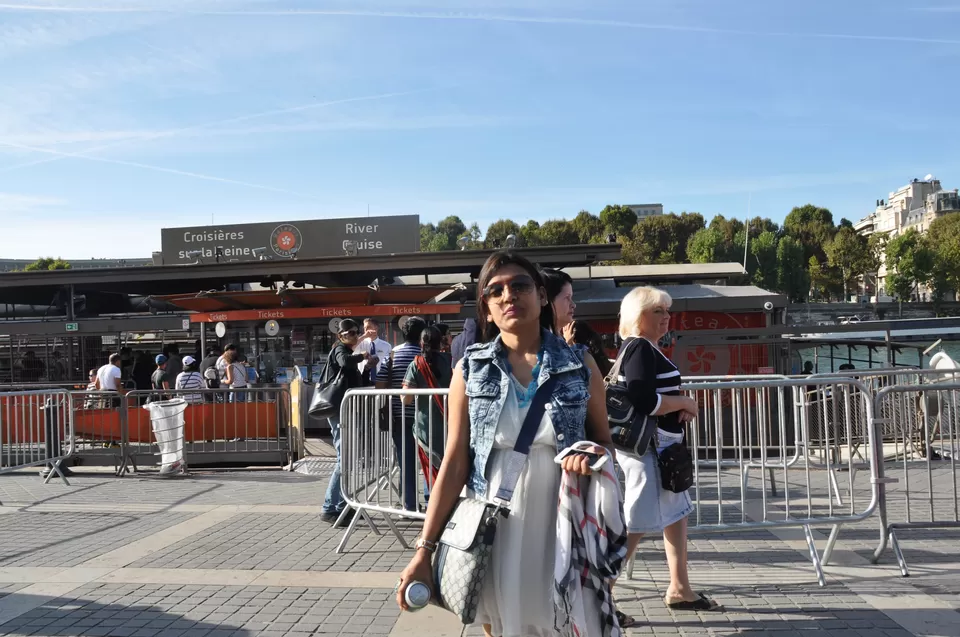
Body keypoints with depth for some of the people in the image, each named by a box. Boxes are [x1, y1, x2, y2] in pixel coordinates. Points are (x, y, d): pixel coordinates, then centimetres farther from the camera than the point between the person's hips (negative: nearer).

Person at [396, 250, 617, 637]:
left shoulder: (580, 365, 0)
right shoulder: (470, 370, 0)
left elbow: (605, 443, 10)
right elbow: (454, 463, -1)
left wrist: (594, 454, -14)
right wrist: (425, 549, -5)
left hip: (563, 528, 0)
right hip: (493, 532, 0)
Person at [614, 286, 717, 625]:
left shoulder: (643, 348, 15)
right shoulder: (640, 348, -16)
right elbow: (642, 400, -27)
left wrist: (679, 407, 2)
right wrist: (686, 403, -13)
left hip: (658, 446, 11)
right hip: (646, 447, -11)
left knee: (676, 513, 16)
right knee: (636, 524, -8)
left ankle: (679, 589, 26)